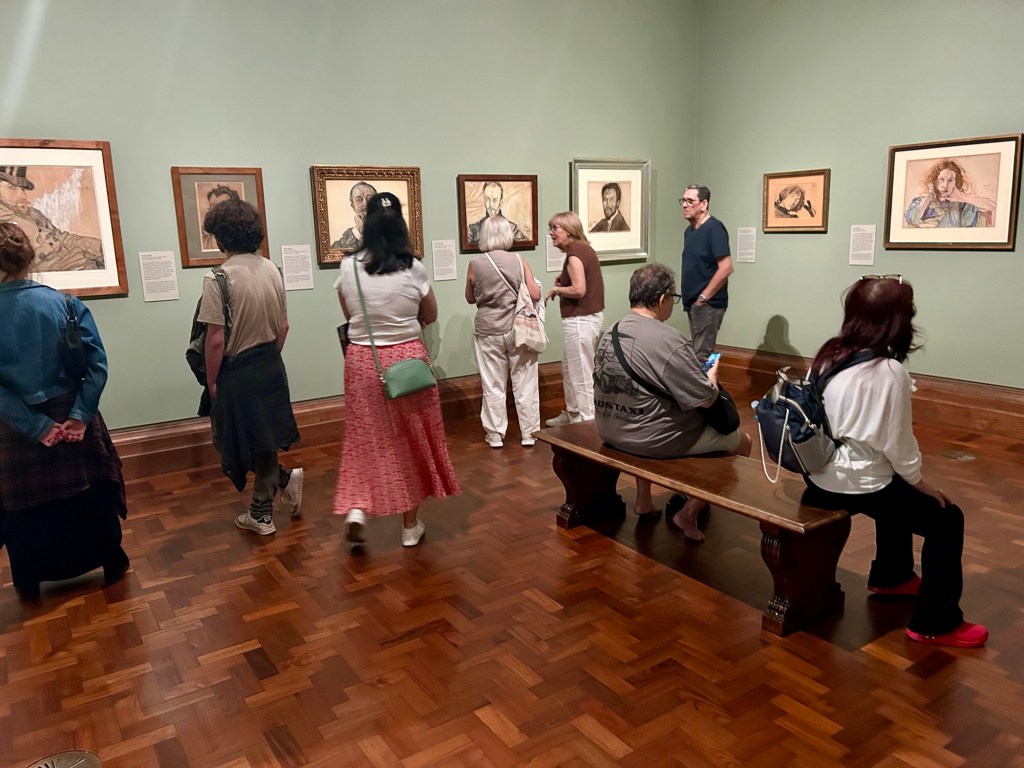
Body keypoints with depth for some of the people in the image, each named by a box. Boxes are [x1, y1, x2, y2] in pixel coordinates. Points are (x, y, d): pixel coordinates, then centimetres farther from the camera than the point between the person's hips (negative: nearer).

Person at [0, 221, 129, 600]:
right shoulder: (67, 304, -10)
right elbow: (97, 365, -15)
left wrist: (35, 426, -14)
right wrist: (80, 415, -13)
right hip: (71, 417, 0)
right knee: (91, 489, 16)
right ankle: (112, 563, 29)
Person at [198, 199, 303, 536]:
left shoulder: (218, 278, -18)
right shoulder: (272, 269, 0)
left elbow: (216, 339, -18)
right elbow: (283, 327, 6)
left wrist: (212, 380, -5)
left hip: (237, 372, -6)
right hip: (271, 367, 6)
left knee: (244, 443, 13)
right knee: (263, 439, 15)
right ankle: (261, 513, 20)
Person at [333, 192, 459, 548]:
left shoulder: (348, 268, -4)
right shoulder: (414, 269, -8)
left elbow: (349, 315, 10)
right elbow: (430, 317, 5)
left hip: (362, 360, 1)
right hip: (407, 358, -1)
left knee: (366, 439, 15)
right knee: (409, 440, 11)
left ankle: (357, 508, 0)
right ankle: (410, 524, 21)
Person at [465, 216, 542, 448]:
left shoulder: (475, 265, -4)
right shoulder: (519, 261, -4)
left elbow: (470, 298, 8)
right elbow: (535, 295, -6)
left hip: (488, 332, 0)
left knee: (493, 385, 8)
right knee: (524, 383, 8)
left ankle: (495, 435, 15)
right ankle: (528, 433, 15)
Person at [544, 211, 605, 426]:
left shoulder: (574, 254, -17)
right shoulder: (583, 248, 13)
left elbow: (579, 289, -26)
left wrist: (556, 289, -9)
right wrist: (564, 277, 9)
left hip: (581, 319, -11)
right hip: (590, 315, 11)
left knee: (581, 373, -2)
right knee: (569, 367, 22)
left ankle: (587, 421, 7)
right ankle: (572, 413, 34)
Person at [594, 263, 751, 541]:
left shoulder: (609, 334, 1)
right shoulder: (669, 342, -22)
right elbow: (706, 399, -18)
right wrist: (712, 376, 5)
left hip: (610, 433, 8)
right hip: (653, 441, -7)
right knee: (742, 441, 8)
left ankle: (643, 500, 37)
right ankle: (690, 511, 9)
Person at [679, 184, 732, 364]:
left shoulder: (714, 228, -13)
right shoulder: (689, 230, 13)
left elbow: (726, 268, -20)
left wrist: (703, 297, -16)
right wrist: (690, 298, 9)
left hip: (708, 304, -9)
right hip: (692, 303, 9)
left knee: (702, 356, -7)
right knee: (697, 353, 14)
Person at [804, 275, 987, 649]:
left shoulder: (829, 354, 0)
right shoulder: (889, 372, -22)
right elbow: (897, 445, -17)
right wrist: (922, 483, 2)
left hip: (821, 475, 8)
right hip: (857, 484, -8)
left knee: (897, 489, 33)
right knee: (947, 519, 9)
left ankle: (890, 576, 49)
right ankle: (934, 623, 17)